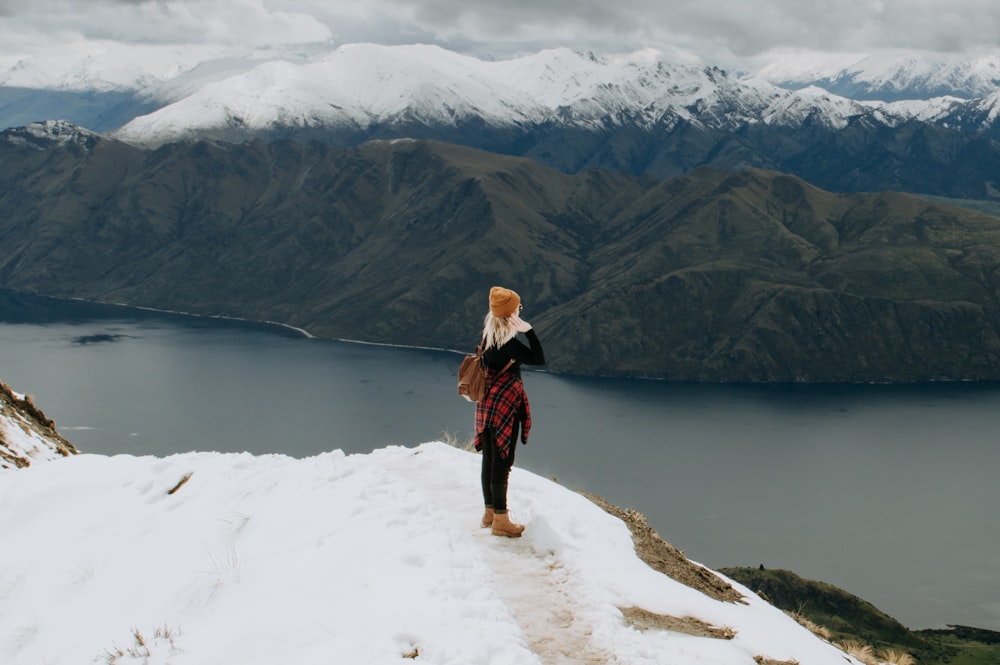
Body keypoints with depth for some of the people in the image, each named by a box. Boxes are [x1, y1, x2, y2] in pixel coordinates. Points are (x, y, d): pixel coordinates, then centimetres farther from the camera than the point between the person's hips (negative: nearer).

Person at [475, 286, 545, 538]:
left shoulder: (488, 335, 2)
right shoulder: (509, 344, -22)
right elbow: (539, 360, -17)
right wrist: (529, 331, -21)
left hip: (487, 404, 8)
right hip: (505, 405, -8)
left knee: (490, 459, 16)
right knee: (502, 461, -2)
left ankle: (490, 512, 27)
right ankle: (500, 520, 4)